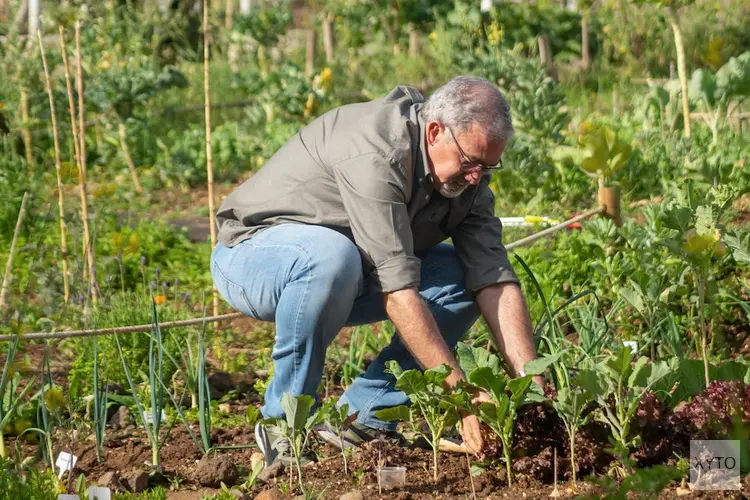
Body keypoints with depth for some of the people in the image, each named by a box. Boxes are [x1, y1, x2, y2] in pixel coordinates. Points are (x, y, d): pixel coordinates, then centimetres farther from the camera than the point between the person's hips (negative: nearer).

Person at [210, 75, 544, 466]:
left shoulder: (465, 174, -8)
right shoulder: (376, 155, -33)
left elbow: (496, 282, -12)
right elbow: (397, 289, -37)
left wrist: (532, 385, -24)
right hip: (251, 255, -8)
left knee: (463, 276, -8)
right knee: (330, 255, -39)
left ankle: (363, 416, -5)